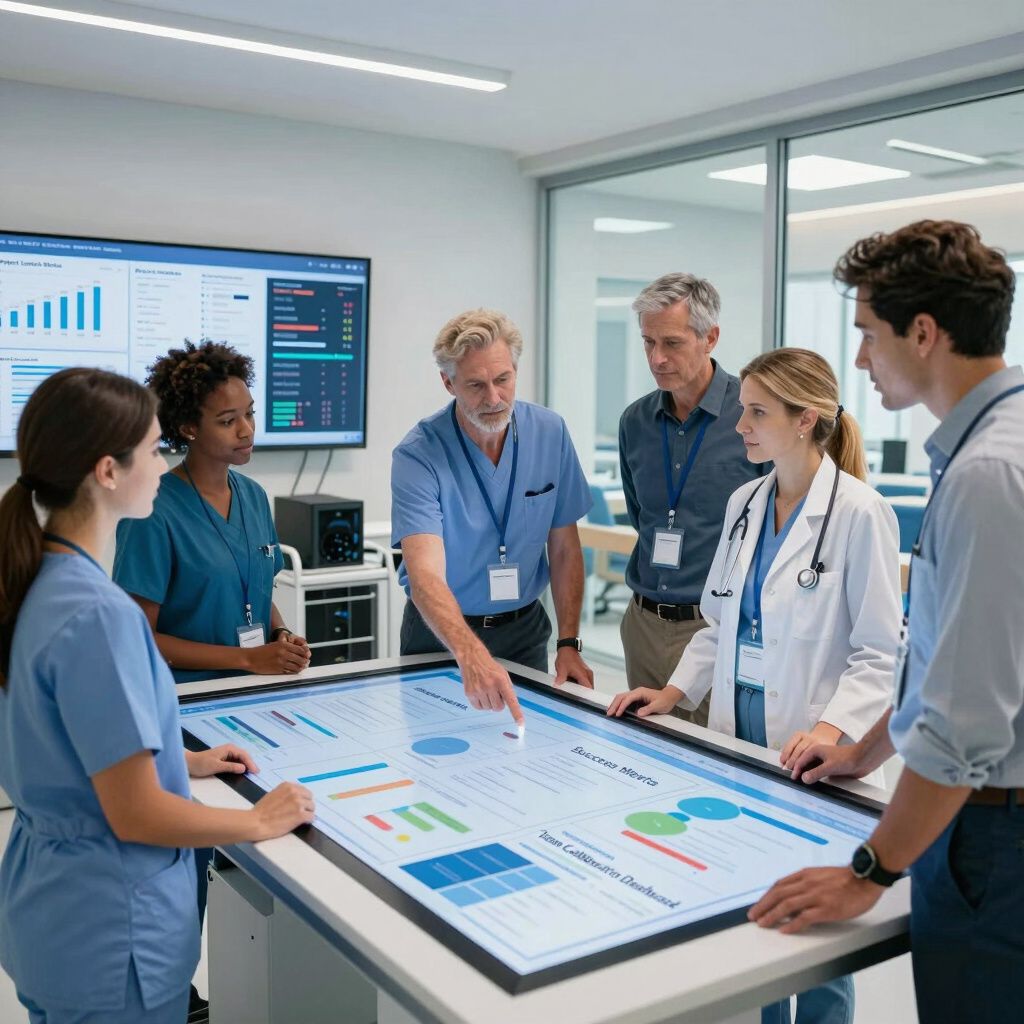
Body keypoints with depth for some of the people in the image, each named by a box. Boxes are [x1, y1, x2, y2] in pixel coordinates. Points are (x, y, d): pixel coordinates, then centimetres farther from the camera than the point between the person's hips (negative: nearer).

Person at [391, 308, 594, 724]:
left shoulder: (550, 432, -9)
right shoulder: (418, 454, -22)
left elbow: (564, 548, -1)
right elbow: (425, 573, -34)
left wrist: (569, 643, -7)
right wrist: (470, 655, -51)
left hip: (525, 629, 3)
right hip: (440, 635, -3)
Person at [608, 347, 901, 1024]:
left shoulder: (859, 511, -12)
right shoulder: (745, 503, 7)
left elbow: (880, 650, -12)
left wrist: (832, 726, -25)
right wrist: (677, 690, 5)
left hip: (808, 748, -5)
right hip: (738, 729, 6)